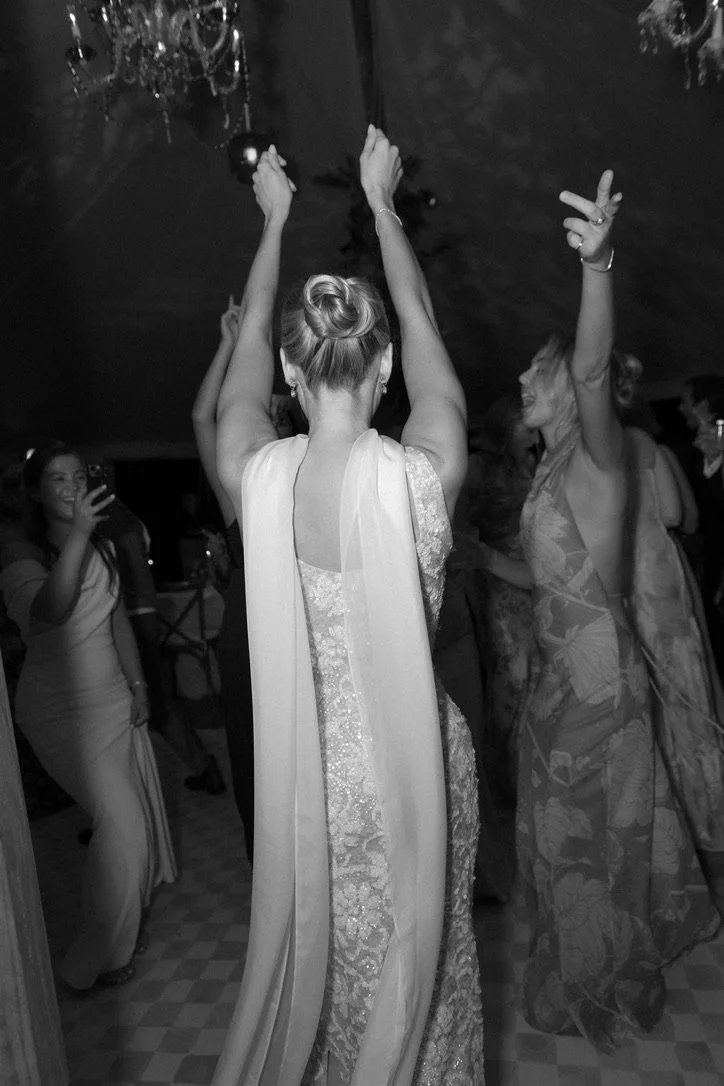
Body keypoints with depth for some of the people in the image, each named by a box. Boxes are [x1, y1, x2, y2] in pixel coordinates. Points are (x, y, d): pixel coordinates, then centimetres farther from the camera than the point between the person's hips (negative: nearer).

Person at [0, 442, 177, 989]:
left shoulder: (103, 548, 7)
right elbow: (49, 611, -33)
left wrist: (138, 685, 6)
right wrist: (78, 535, -41)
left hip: (116, 696, 6)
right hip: (64, 710, -6)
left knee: (141, 810, 13)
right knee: (121, 822, -10)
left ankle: (130, 920, 41)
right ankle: (99, 960, 10)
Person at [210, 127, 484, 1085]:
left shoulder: (256, 476, -17)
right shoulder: (425, 477, -21)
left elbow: (250, 341, 2)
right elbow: (421, 324, -4)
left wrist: (275, 220, 16)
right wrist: (380, 203, 10)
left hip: (308, 760, 2)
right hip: (413, 757, -1)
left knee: (318, 950, 27)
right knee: (420, 954, 25)